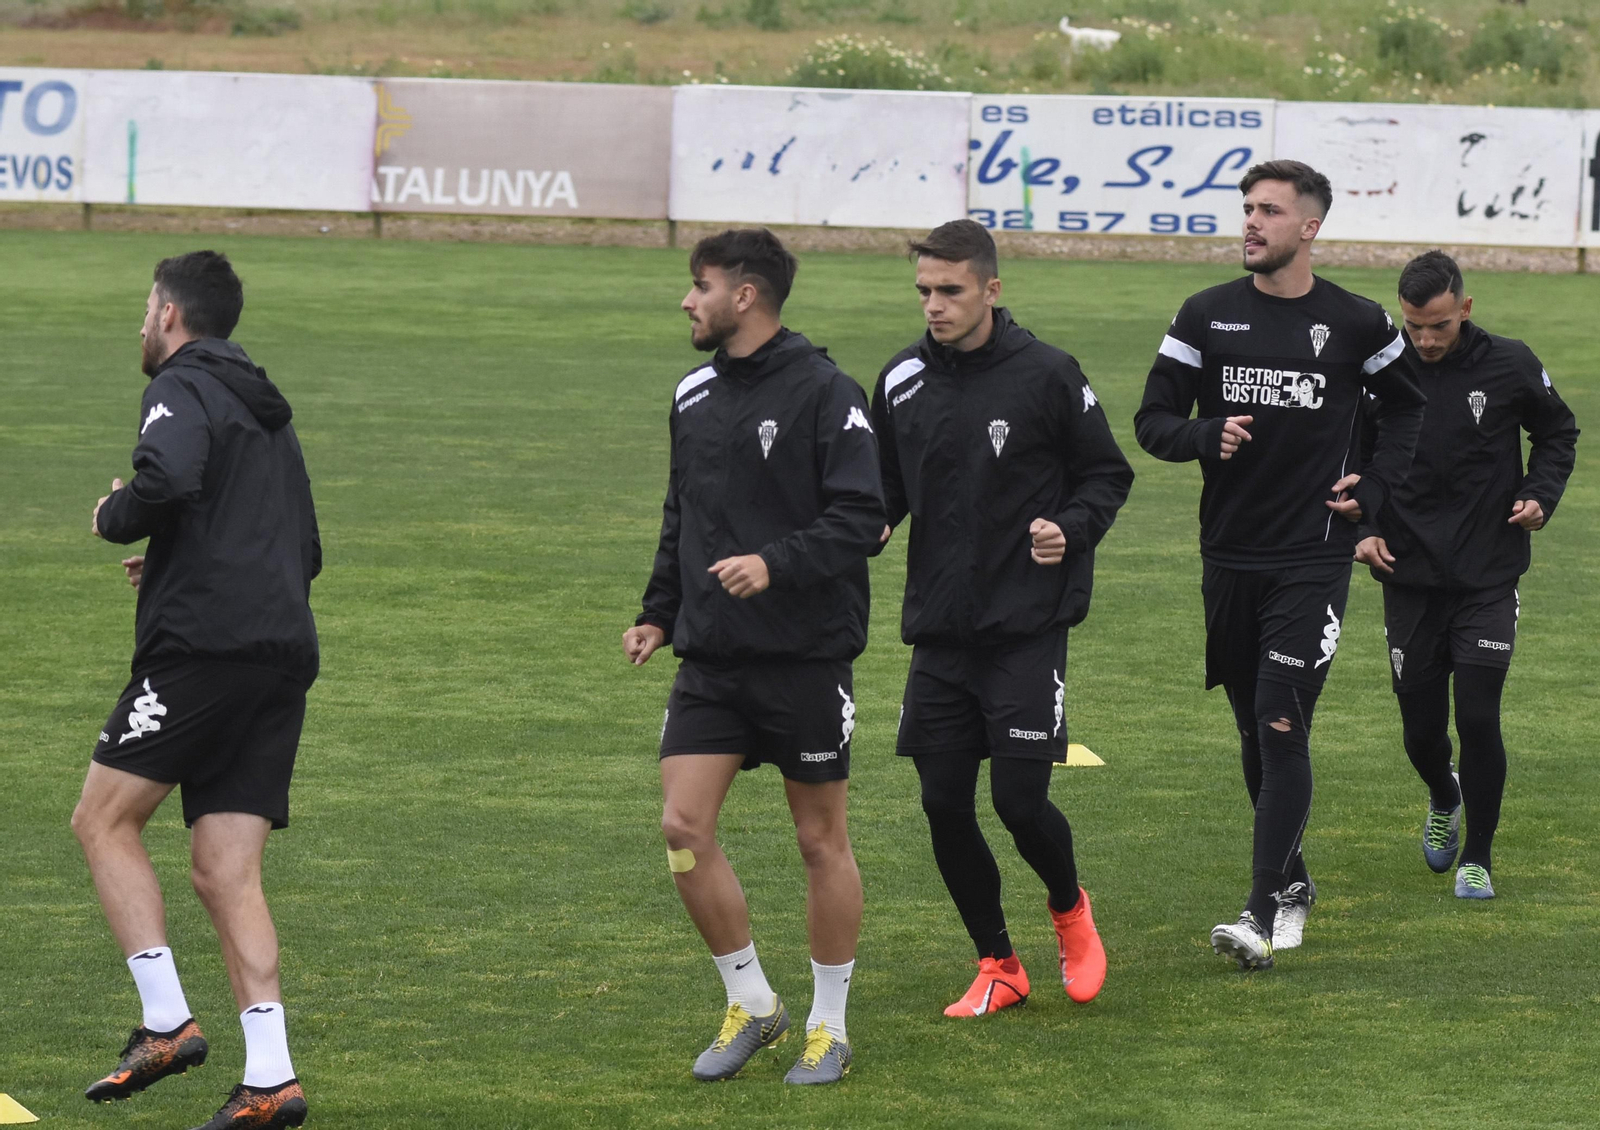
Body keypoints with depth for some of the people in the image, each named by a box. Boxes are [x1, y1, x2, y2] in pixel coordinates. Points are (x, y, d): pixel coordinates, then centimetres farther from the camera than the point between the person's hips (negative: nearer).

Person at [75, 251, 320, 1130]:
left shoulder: (184, 387, -2)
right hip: (284, 655, 8)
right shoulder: (267, 411, 26)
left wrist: (113, 517, -4)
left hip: (204, 645, -8)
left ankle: (167, 1022, -9)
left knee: (103, 819, 2)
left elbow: (167, 478, -24)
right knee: (226, 876, 5)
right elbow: (306, 551, 30)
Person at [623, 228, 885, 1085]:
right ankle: (751, 1004, 12)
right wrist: (659, 614, 12)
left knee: (821, 840, 5)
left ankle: (828, 1023, 18)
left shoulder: (823, 393, -11)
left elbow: (860, 518, -16)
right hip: (710, 659, 6)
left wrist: (776, 565, -28)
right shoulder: (694, 395, 11)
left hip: (806, 659, -6)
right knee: (682, 826, -4)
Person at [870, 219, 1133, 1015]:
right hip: (938, 633, 4)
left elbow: (1108, 474, 2)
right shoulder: (902, 381, 4)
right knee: (944, 805, 2)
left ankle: (1070, 911, 24)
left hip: (1027, 628, -4)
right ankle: (997, 966, 19)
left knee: (1020, 799, -9)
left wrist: (1071, 530, -17)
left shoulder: (1047, 375, -7)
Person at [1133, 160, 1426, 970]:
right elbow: (1153, 422, 4)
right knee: (1254, 732, 12)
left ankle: (1263, 913, -14)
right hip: (1230, 558, 3)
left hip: (1314, 560, -3)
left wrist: (1376, 486, 3)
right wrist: (1209, 437, -17)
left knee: (1282, 729, -12)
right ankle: (1291, 881, 29)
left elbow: (1406, 404, 17)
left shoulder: (1357, 325, -1)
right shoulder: (1207, 317, 3)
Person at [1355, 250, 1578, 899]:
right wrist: (1361, 529, -4)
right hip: (1409, 578, 2)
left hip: (1490, 578, -2)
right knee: (1421, 725, 7)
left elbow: (1558, 432, 12)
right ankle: (1444, 802, 42)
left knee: (1478, 717, -10)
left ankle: (1477, 856, 7)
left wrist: (1541, 495, -4)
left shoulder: (1509, 366, -6)